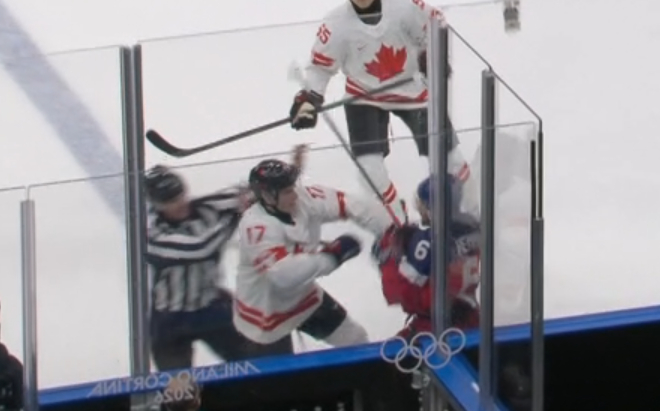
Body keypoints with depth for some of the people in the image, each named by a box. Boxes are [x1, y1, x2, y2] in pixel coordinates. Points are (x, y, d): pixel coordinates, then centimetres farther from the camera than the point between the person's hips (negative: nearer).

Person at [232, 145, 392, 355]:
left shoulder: (303, 198, -18)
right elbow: (282, 273, -47)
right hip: (265, 311, -7)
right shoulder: (256, 227, -35)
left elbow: (352, 205, -19)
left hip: (302, 295, 7)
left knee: (355, 339, 16)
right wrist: (330, 255, -46)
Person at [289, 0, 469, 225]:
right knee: (369, 163, -12)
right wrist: (308, 98, -23)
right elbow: (320, 66, -10)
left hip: (411, 89, 0)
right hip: (364, 96, 0)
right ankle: (397, 222, 5)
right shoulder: (336, 24, -20)